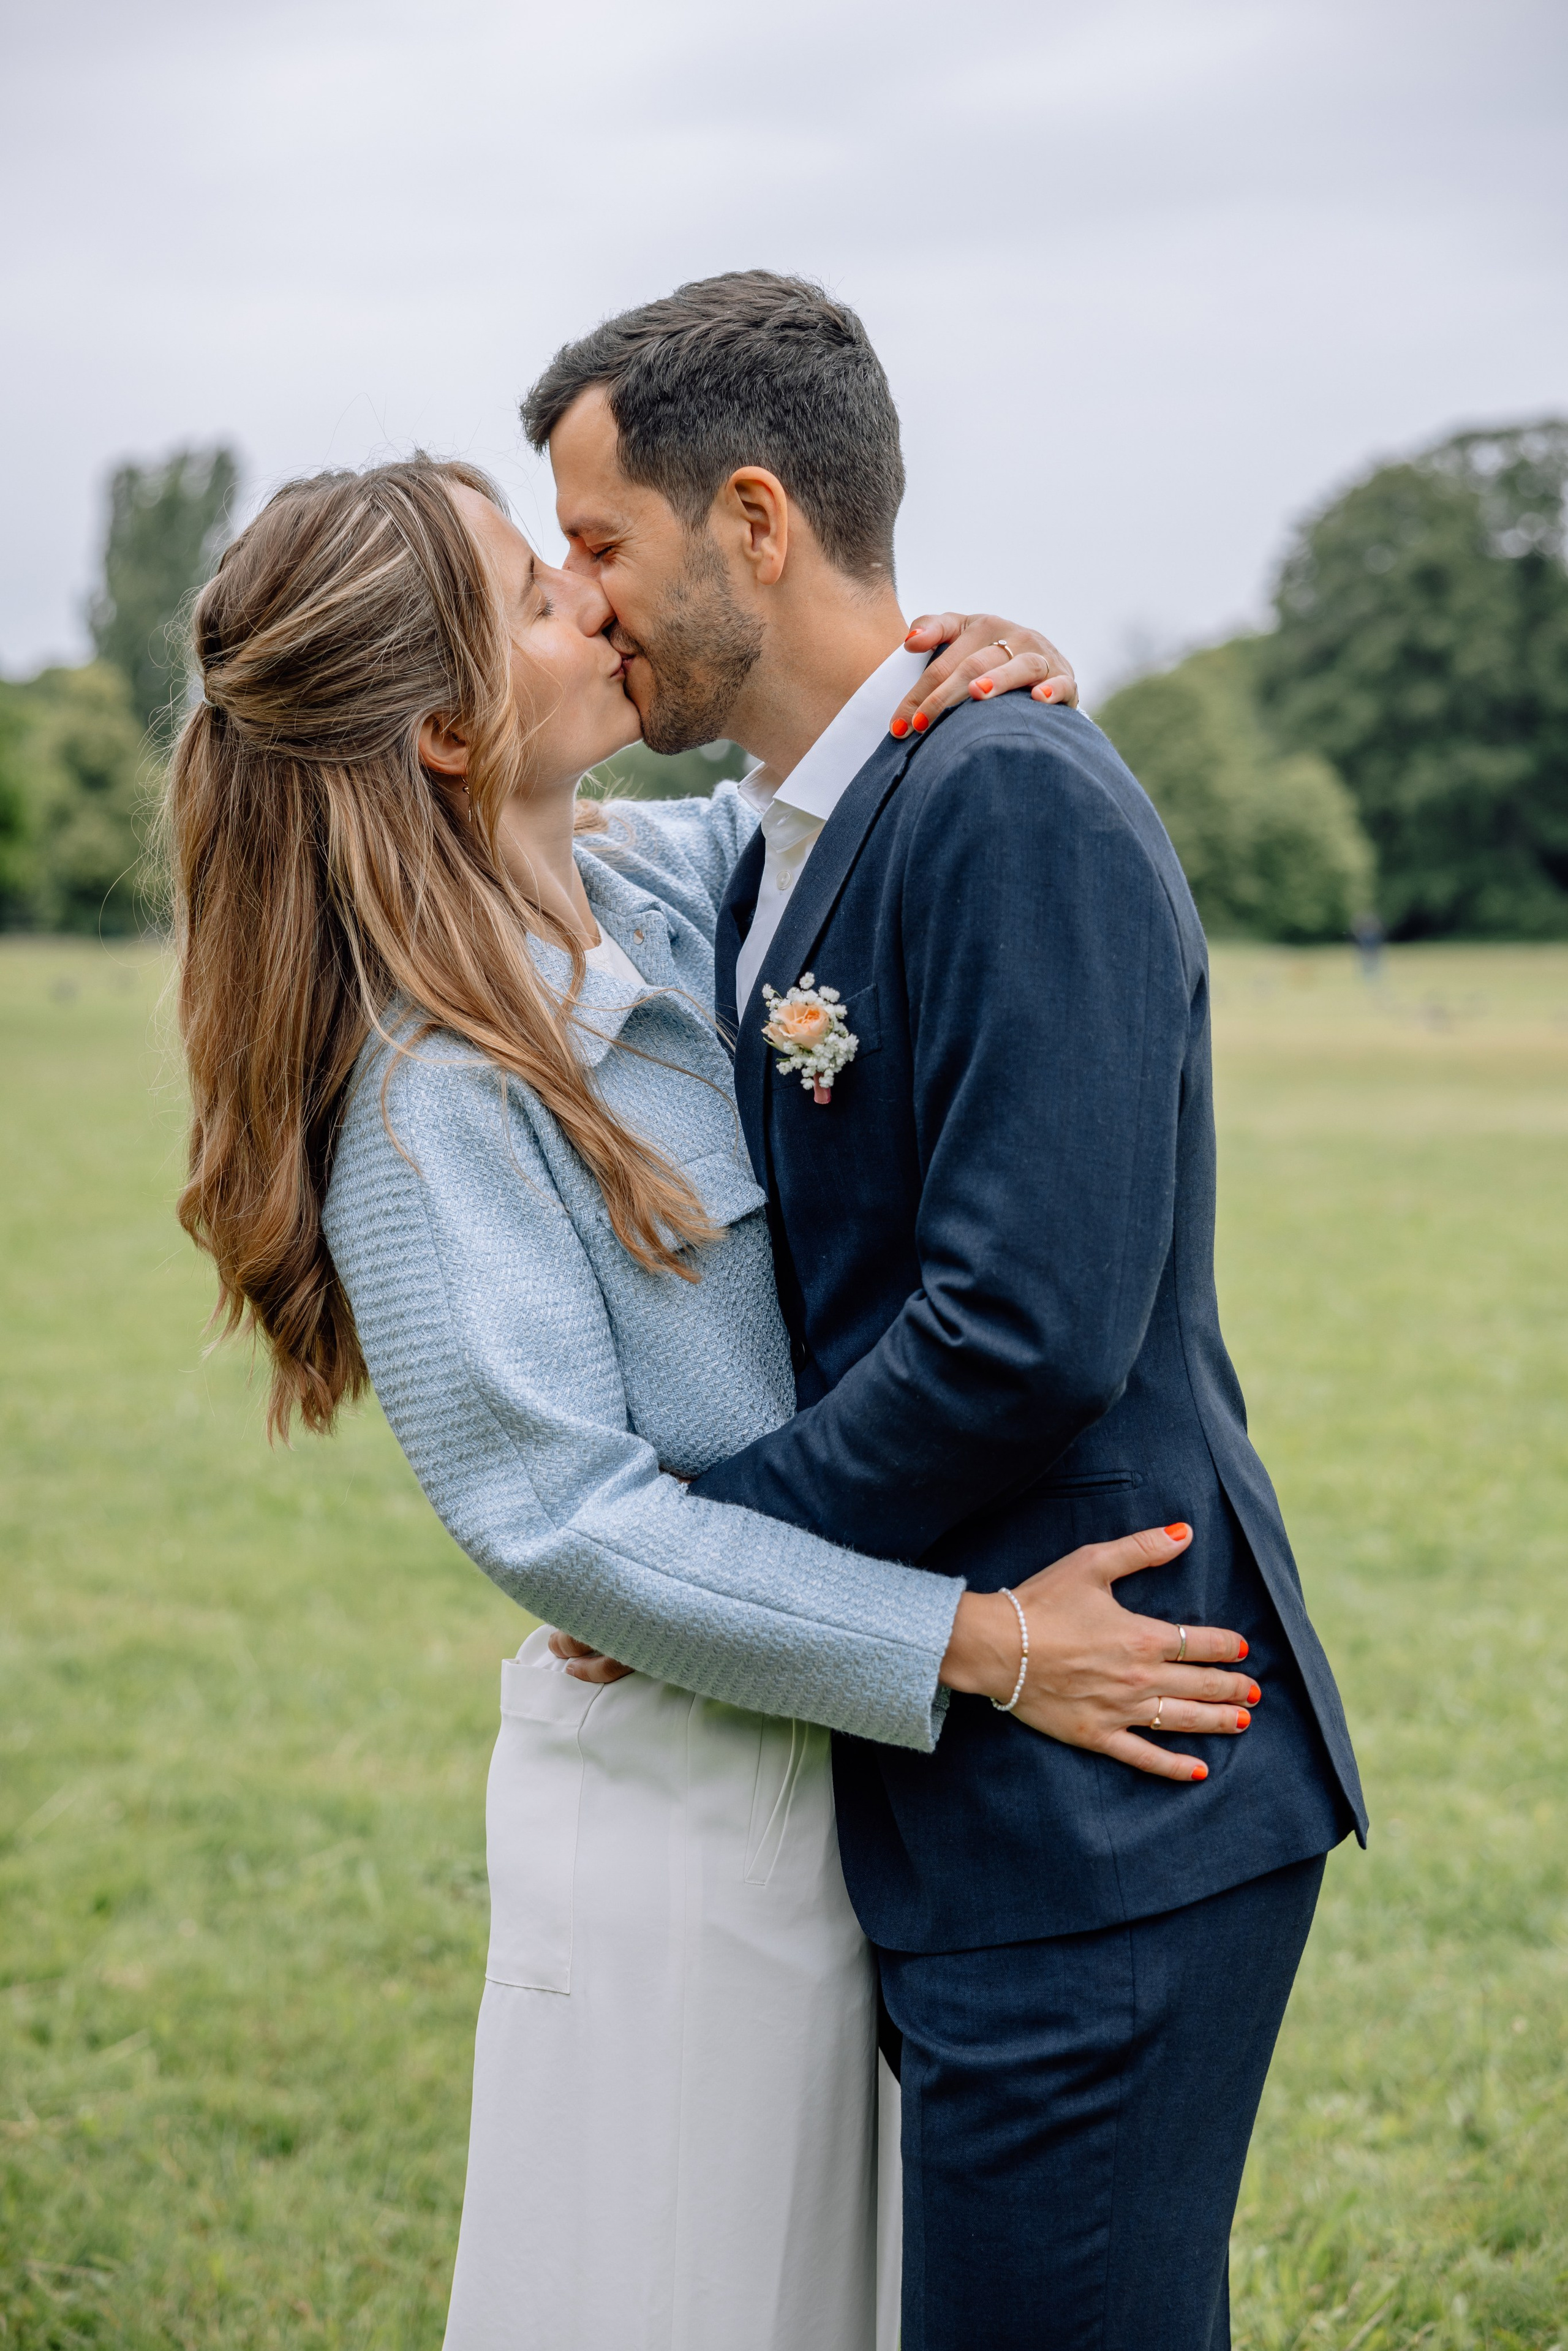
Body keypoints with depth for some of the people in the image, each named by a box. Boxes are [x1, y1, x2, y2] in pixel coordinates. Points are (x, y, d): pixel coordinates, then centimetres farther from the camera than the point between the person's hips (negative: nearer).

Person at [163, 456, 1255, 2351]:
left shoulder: (675, 877, 2)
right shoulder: (432, 1091, -19)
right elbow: (560, 1520, -22)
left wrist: (981, 682, -4)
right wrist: (977, 1642, -24)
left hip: (844, 1751, 8)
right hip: (683, 1788, -7)